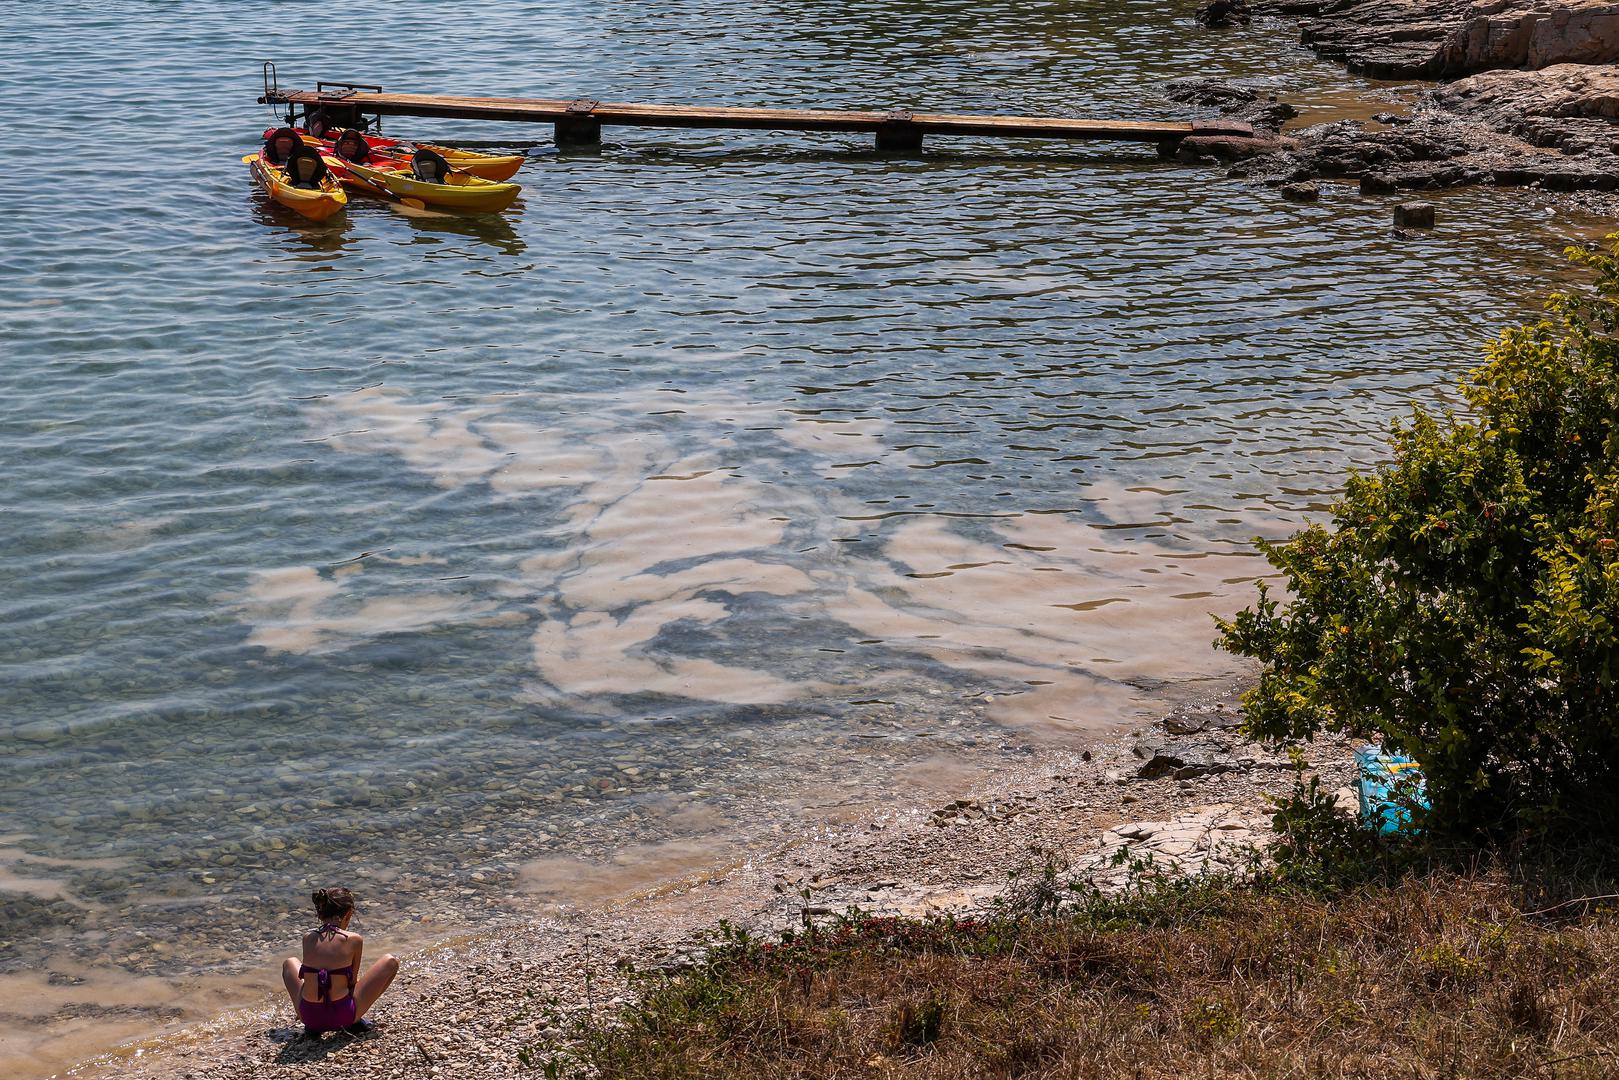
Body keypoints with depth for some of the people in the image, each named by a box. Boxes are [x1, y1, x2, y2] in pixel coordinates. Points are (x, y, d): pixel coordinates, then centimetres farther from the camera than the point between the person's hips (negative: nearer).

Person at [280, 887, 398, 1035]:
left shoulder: (307, 938, 2)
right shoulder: (354, 940, -7)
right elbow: (352, 981, 5)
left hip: (309, 1016, 3)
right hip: (343, 1016, -3)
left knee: (289, 963, 34)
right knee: (390, 962, 12)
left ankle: (312, 1028, 19)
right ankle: (355, 1022, 12)